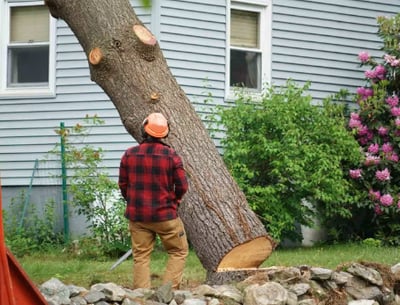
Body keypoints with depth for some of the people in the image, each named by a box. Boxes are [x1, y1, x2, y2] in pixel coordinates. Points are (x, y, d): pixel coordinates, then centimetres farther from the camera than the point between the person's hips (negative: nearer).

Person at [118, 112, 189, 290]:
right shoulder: (171, 155, -10)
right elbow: (182, 186, -5)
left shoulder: (129, 155, -4)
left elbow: (123, 185, 4)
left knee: (141, 257, 8)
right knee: (178, 252, 11)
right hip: (165, 215, -2)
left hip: (137, 216, 2)